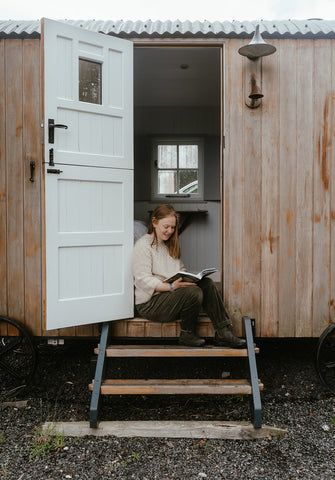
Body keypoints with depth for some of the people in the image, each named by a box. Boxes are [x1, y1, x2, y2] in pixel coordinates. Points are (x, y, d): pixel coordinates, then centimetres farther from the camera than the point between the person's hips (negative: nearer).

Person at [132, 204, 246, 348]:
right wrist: (171, 287, -27)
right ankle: (187, 335, -9)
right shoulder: (143, 245, -6)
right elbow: (143, 280, -15)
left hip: (172, 293, 8)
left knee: (206, 284, -16)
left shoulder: (171, 245, 21)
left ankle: (223, 332, -16)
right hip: (150, 303, -7)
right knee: (193, 292, -30)